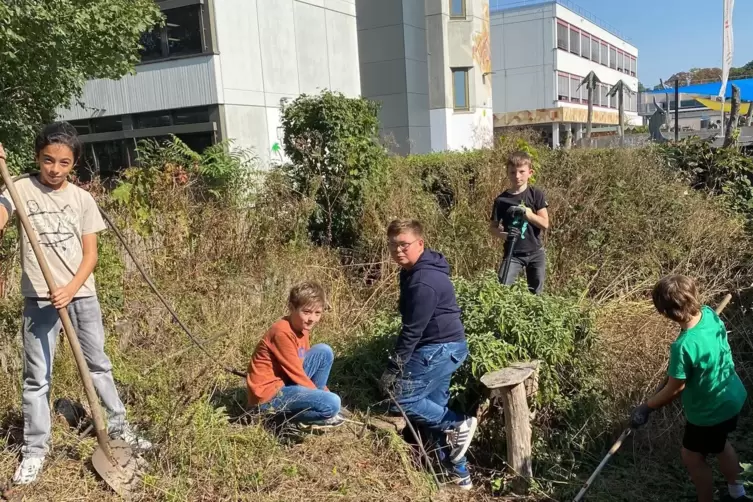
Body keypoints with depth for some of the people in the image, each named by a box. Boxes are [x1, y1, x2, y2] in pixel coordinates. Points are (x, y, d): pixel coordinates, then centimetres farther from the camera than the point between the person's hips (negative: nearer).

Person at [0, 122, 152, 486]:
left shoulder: (82, 199, 2)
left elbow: (90, 254, 1)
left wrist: (70, 289, -14)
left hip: (82, 295, 2)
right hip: (38, 298, -2)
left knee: (98, 364, 15)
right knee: (37, 377, 5)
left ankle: (118, 427, 30)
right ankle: (34, 450, 19)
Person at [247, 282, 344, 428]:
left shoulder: (301, 326, 6)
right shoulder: (282, 332, -23)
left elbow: (307, 360, 14)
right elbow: (296, 373, -19)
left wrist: (323, 391, 10)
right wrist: (321, 394, -8)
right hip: (269, 395, -9)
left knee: (324, 352, 2)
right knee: (332, 404, -24)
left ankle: (311, 400, 10)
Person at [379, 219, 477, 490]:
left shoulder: (424, 281, -23)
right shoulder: (415, 271, 10)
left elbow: (413, 330, -22)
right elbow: (413, 326, 15)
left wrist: (394, 368, -17)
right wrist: (397, 364, 16)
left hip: (440, 348, -10)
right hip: (444, 347, 10)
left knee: (399, 397, -8)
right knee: (434, 406, 14)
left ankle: (458, 425, 2)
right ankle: (459, 472, 22)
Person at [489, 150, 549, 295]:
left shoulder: (536, 195, -5)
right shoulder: (501, 200, -4)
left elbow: (545, 224, -10)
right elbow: (492, 227, 1)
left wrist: (526, 212, -22)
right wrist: (505, 234, -19)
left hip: (535, 253, 1)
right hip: (513, 253, -1)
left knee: (536, 293, 12)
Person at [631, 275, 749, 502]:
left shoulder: (684, 346, -39)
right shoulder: (709, 313, -16)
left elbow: (674, 389, -24)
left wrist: (646, 407, -9)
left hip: (709, 412, -8)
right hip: (732, 397, 8)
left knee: (693, 457, 17)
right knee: (719, 444, 33)